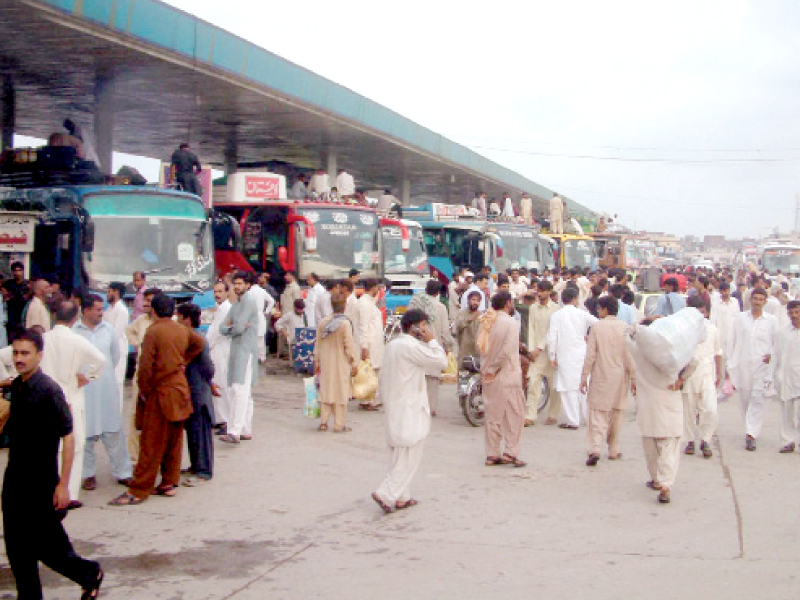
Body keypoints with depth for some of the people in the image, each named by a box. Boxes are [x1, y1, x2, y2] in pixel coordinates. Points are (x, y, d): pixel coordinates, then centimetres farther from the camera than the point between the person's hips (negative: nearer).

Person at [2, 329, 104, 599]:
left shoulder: (49, 391, -16)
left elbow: (68, 437, -17)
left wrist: (63, 485, -20)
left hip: (41, 484, -7)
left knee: (46, 546, 1)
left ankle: (90, 573, 24)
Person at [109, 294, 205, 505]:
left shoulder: (153, 332, -14)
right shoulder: (184, 331, 6)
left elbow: (146, 365, -17)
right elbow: (200, 343, 26)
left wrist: (144, 391, -6)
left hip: (160, 393, -7)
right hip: (180, 389, 7)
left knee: (151, 444, -5)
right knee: (174, 441, 13)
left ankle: (138, 491, -1)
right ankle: (169, 483, 19)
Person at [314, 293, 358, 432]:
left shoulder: (322, 322, 1)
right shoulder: (345, 323, -14)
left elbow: (317, 345, 7)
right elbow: (349, 346, -13)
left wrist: (316, 362, 15)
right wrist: (354, 363, -5)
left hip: (326, 363, 5)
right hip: (341, 364, -5)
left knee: (326, 391, 12)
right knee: (341, 393, 3)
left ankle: (323, 422, 14)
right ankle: (339, 425, 6)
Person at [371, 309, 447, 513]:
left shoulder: (392, 345, 13)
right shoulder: (410, 347, -17)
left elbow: (383, 377, 19)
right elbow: (441, 362, -16)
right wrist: (431, 340, -7)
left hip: (395, 410, 10)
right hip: (410, 411, -10)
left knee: (400, 456, 16)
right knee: (409, 457, -4)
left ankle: (400, 496, 21)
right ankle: (386, 494, -10)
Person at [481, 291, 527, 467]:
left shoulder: (486, 322, 6)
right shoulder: (510, 323, -12)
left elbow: (481, 347, 6)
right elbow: (507, 350, -19)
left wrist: (488, 369, 10)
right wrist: (493, 369, -11)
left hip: (489, 377, 6)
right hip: (508, 375, -6)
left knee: (493, 415, 11)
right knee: (514, 414, 3)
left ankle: (492, 454, 14)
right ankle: (511, 452, 1)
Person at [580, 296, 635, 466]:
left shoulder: (596, 327, -7)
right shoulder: (625, 327, -3)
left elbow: (590, 354, -6)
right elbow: (629, 355, -3)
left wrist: (584, 377, 0)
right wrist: (633, 378, 4)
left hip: (600, 377, -2)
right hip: (619, 376, 2)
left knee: (597, 413, -2)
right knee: (616, 413, 15)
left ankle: (595, 449, -19)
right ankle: (614, 450, 23)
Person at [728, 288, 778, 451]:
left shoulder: (772, 321, 4)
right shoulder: (740, 318, 8)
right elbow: (733, 342, 10)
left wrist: (771, 354, -11)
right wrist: (731, 366, 8)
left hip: (763, 366, -2)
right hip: (743, 365, 2)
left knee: (758, 399, -11)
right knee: (745, 399, 7)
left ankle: (751, 435, -14)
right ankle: (751, 430, 23)